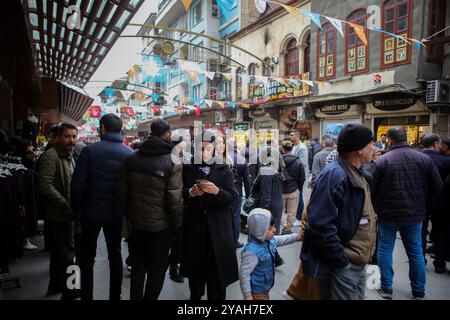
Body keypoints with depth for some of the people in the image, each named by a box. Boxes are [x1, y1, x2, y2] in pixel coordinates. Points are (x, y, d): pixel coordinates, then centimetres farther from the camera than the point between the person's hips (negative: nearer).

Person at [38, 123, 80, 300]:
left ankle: (55, 285, 33)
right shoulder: (50, 156, -16)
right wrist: (67, 205, -24)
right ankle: (68, 291, 12)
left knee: (58, 250, 19)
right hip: (60, 213, -9)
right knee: (67, 251, -1)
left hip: (66, 213, 9)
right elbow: (46, 186, -24)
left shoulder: (70, 157, 13)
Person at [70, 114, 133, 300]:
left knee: (87, 257, 13)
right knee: (115, 255, 15)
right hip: (116, 213, 2)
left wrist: (77, 207, 1)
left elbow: (77, 183, -12)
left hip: (91, 211, -1)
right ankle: (115, 296, 24)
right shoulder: (129, 153, -6)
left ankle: (86, 296, 21)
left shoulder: (89, 150, -11)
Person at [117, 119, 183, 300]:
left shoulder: (131, 158, -1)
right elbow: (175, 198, -19)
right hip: (161, 224, -4)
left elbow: (122, 192, 2)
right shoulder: (173, 162, -16)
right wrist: (177, 224, -5)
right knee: (157, 270, 14)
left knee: (138, 266, 22)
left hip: (136, 223, 4)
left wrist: (128, 215, 13)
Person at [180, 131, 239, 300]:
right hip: (194, 225, 1)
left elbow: (233, 197, -5)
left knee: (217, 268, 3)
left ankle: (216, 297, 22)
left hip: (218, 227, -1)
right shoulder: (187, 168, 2)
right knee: (196, 265, 14)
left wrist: (217, 191, -22)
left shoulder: (224, 169, 1)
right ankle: (195, 296, 35)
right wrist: (190, 193, -20)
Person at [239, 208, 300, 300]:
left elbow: (281, 240, 15)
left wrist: (296, 236, 12)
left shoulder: (269, 240, -7)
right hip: (256, 292, -9)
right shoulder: (252, 251, -36)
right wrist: (247, 295, -25)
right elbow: (244, 274, -31)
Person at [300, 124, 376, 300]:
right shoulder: (334, 175, -23)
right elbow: (320, 224, -30)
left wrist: (364, 257, 16)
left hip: (359, 264, 10)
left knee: (358, 296, 23)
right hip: (343, 266, -10)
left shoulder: (356, 174, 10)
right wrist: (340, 259, -22)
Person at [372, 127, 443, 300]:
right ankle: (419, 291, 27)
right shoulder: (425, 159, -1)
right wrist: (423, 204, 13)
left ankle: (386, 288, 18)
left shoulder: (381, 161, -12)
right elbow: (437, 186, 2)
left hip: (388, 213, -3)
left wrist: (377, 208, 8)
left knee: (385, 250, 11)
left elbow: (372, 189, -9)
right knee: (416, 251, 16)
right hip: (415, 214, 3)